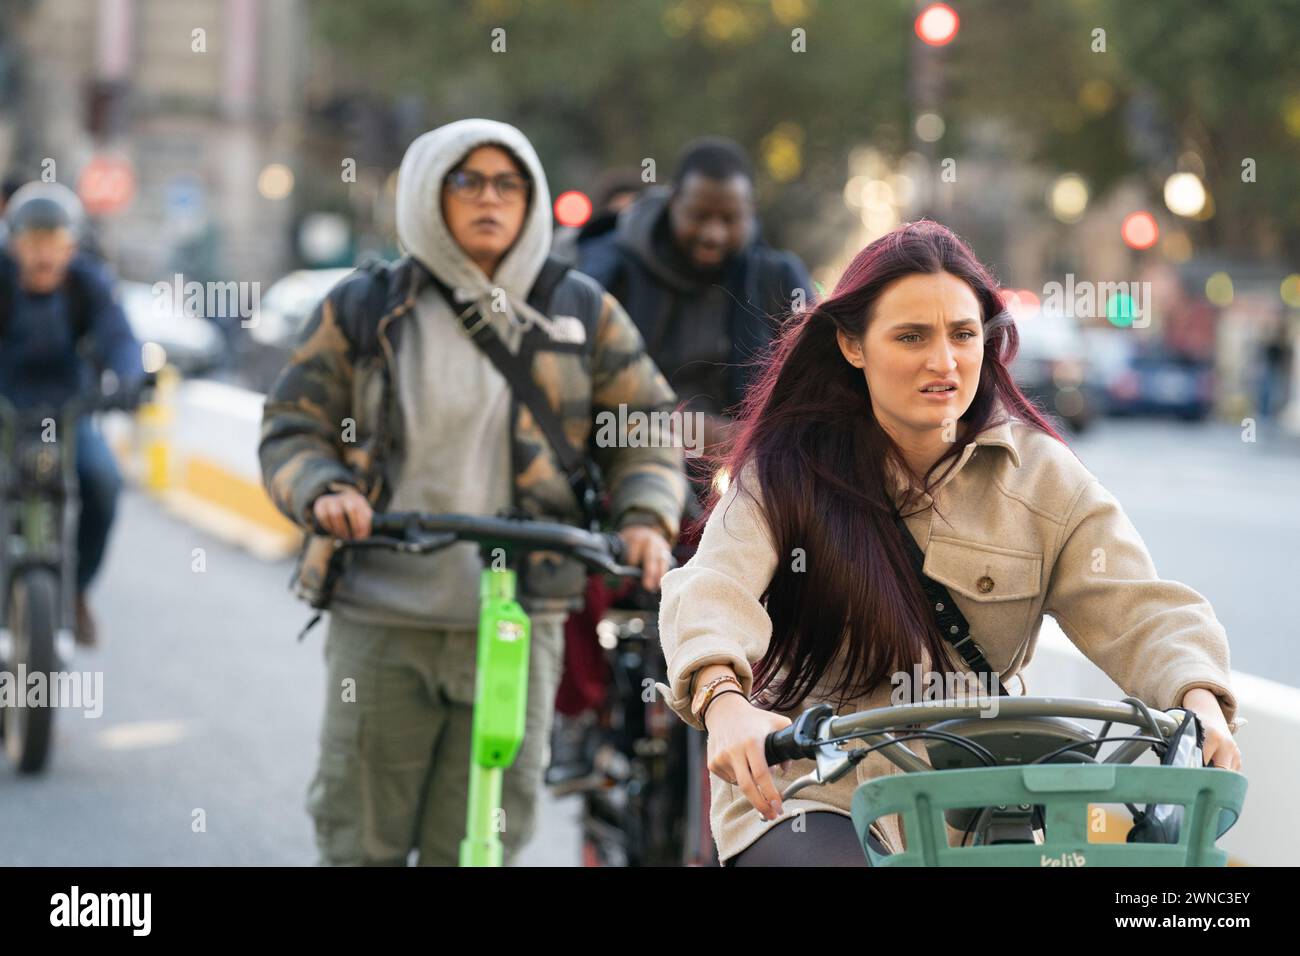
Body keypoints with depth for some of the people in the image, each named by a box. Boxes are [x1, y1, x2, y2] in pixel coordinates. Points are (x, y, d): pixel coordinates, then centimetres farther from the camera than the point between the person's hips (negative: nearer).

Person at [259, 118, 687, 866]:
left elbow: (647, 424, 12)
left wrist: (647, 517, -7)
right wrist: (324, 491, -15)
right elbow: (294, 427, 7)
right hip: (383, 617, 0)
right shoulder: (361, 311, 7)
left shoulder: (582, 314, 9)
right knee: (360, 836, 3)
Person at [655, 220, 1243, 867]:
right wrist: (724, 702, -42)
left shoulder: (1042, 477, 4)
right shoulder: (784, 471, -2)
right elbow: (714, 589, -19)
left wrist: (1201, 704, -29)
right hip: (811, 797, -2)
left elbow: (1139, 611, -7)